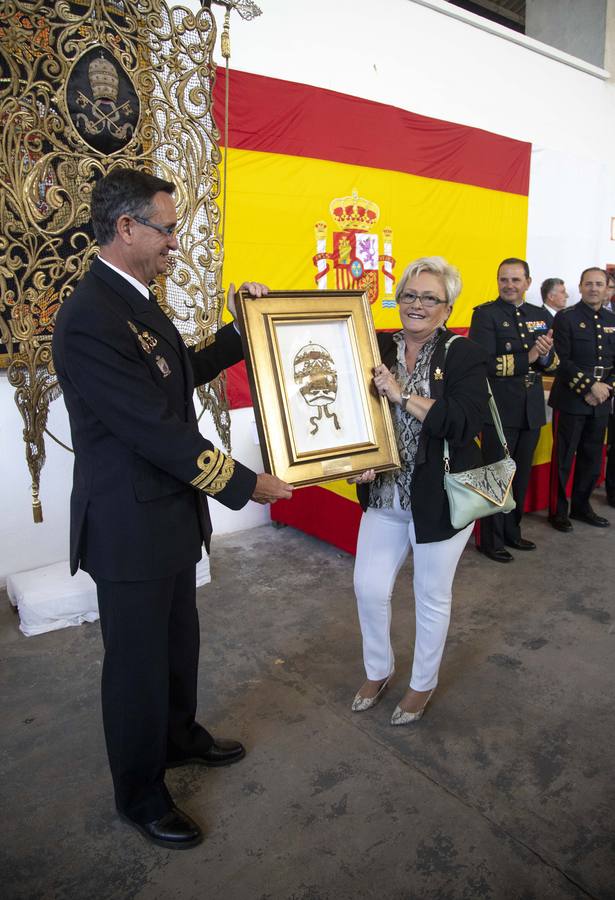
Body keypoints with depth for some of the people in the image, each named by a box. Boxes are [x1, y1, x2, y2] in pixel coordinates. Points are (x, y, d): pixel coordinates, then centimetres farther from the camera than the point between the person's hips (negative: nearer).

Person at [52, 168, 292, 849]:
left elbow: (187, 370, 21)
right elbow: (157, 430, -26)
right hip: (129, 527, -9)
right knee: (137, 662, 11)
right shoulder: (90, 319, -24)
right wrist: (246, 485, -19)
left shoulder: (135, 302, 8)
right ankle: (140, 796, 35)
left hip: (170, 513, 9)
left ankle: (179, 736, 50)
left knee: (178, 640, 25)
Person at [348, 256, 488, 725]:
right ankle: (378, 671, 36)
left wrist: (402, 394, -23)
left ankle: (423, 685, 37)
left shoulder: (464, 356, -9)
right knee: (369, 587, 8)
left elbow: (465, 425, -22)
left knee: (433, 596, 12)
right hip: (385, 494, 4)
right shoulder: (380, 349, 3)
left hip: (441, 499, -4)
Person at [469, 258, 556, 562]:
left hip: (531, 410, 6)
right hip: (500, 410, -6)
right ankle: (490, 540, 18)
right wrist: (526, 358, -25)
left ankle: (512, 531, 33)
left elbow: (552, 363, 10)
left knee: (521, 476, 16)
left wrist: (545, 355, -13)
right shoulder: (485, 314, -8)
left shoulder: (540, 316, 10)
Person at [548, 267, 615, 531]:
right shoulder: (566, 318, -5)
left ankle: (581, 506, 27)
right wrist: (590, 387, -17)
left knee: (592, 457, 12)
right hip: (570, 400, -5)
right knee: (563, 457, 2)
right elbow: (562, 361, -12)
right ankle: (558, 510, 14)